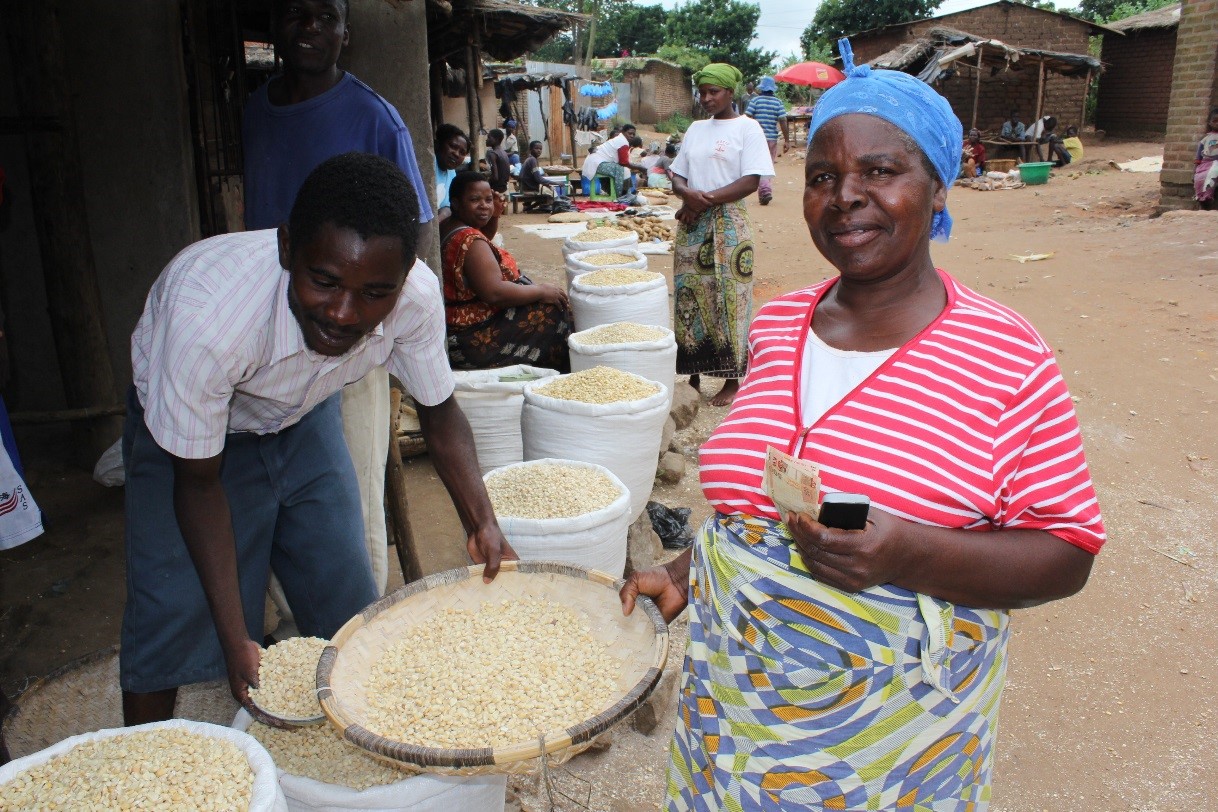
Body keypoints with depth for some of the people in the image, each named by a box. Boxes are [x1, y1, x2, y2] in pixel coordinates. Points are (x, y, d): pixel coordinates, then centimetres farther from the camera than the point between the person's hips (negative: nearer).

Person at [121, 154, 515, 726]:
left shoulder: (416, 296, -32)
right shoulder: (207, 313, -42)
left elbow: (439, 412, -11)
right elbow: (198, 482, -27)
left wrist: (482, 524, -25)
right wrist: (236, 640, -27)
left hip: (304, 418, 3)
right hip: (185, 433, -3)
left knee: (347, 601, 5)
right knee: (170, 615, -8)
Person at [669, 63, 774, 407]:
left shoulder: (747, 128, -2)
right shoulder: (696, 128, 15)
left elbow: (751, 181, -11)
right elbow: (677, 176, 13)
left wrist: (707, 199, -15)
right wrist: (688, 193, -10)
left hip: (728, 224, -5)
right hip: (692, 224, 6)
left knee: (728, 300, -3)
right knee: (689, 298, 5)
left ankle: (732, 380, 6)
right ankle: (693, 374, 15)